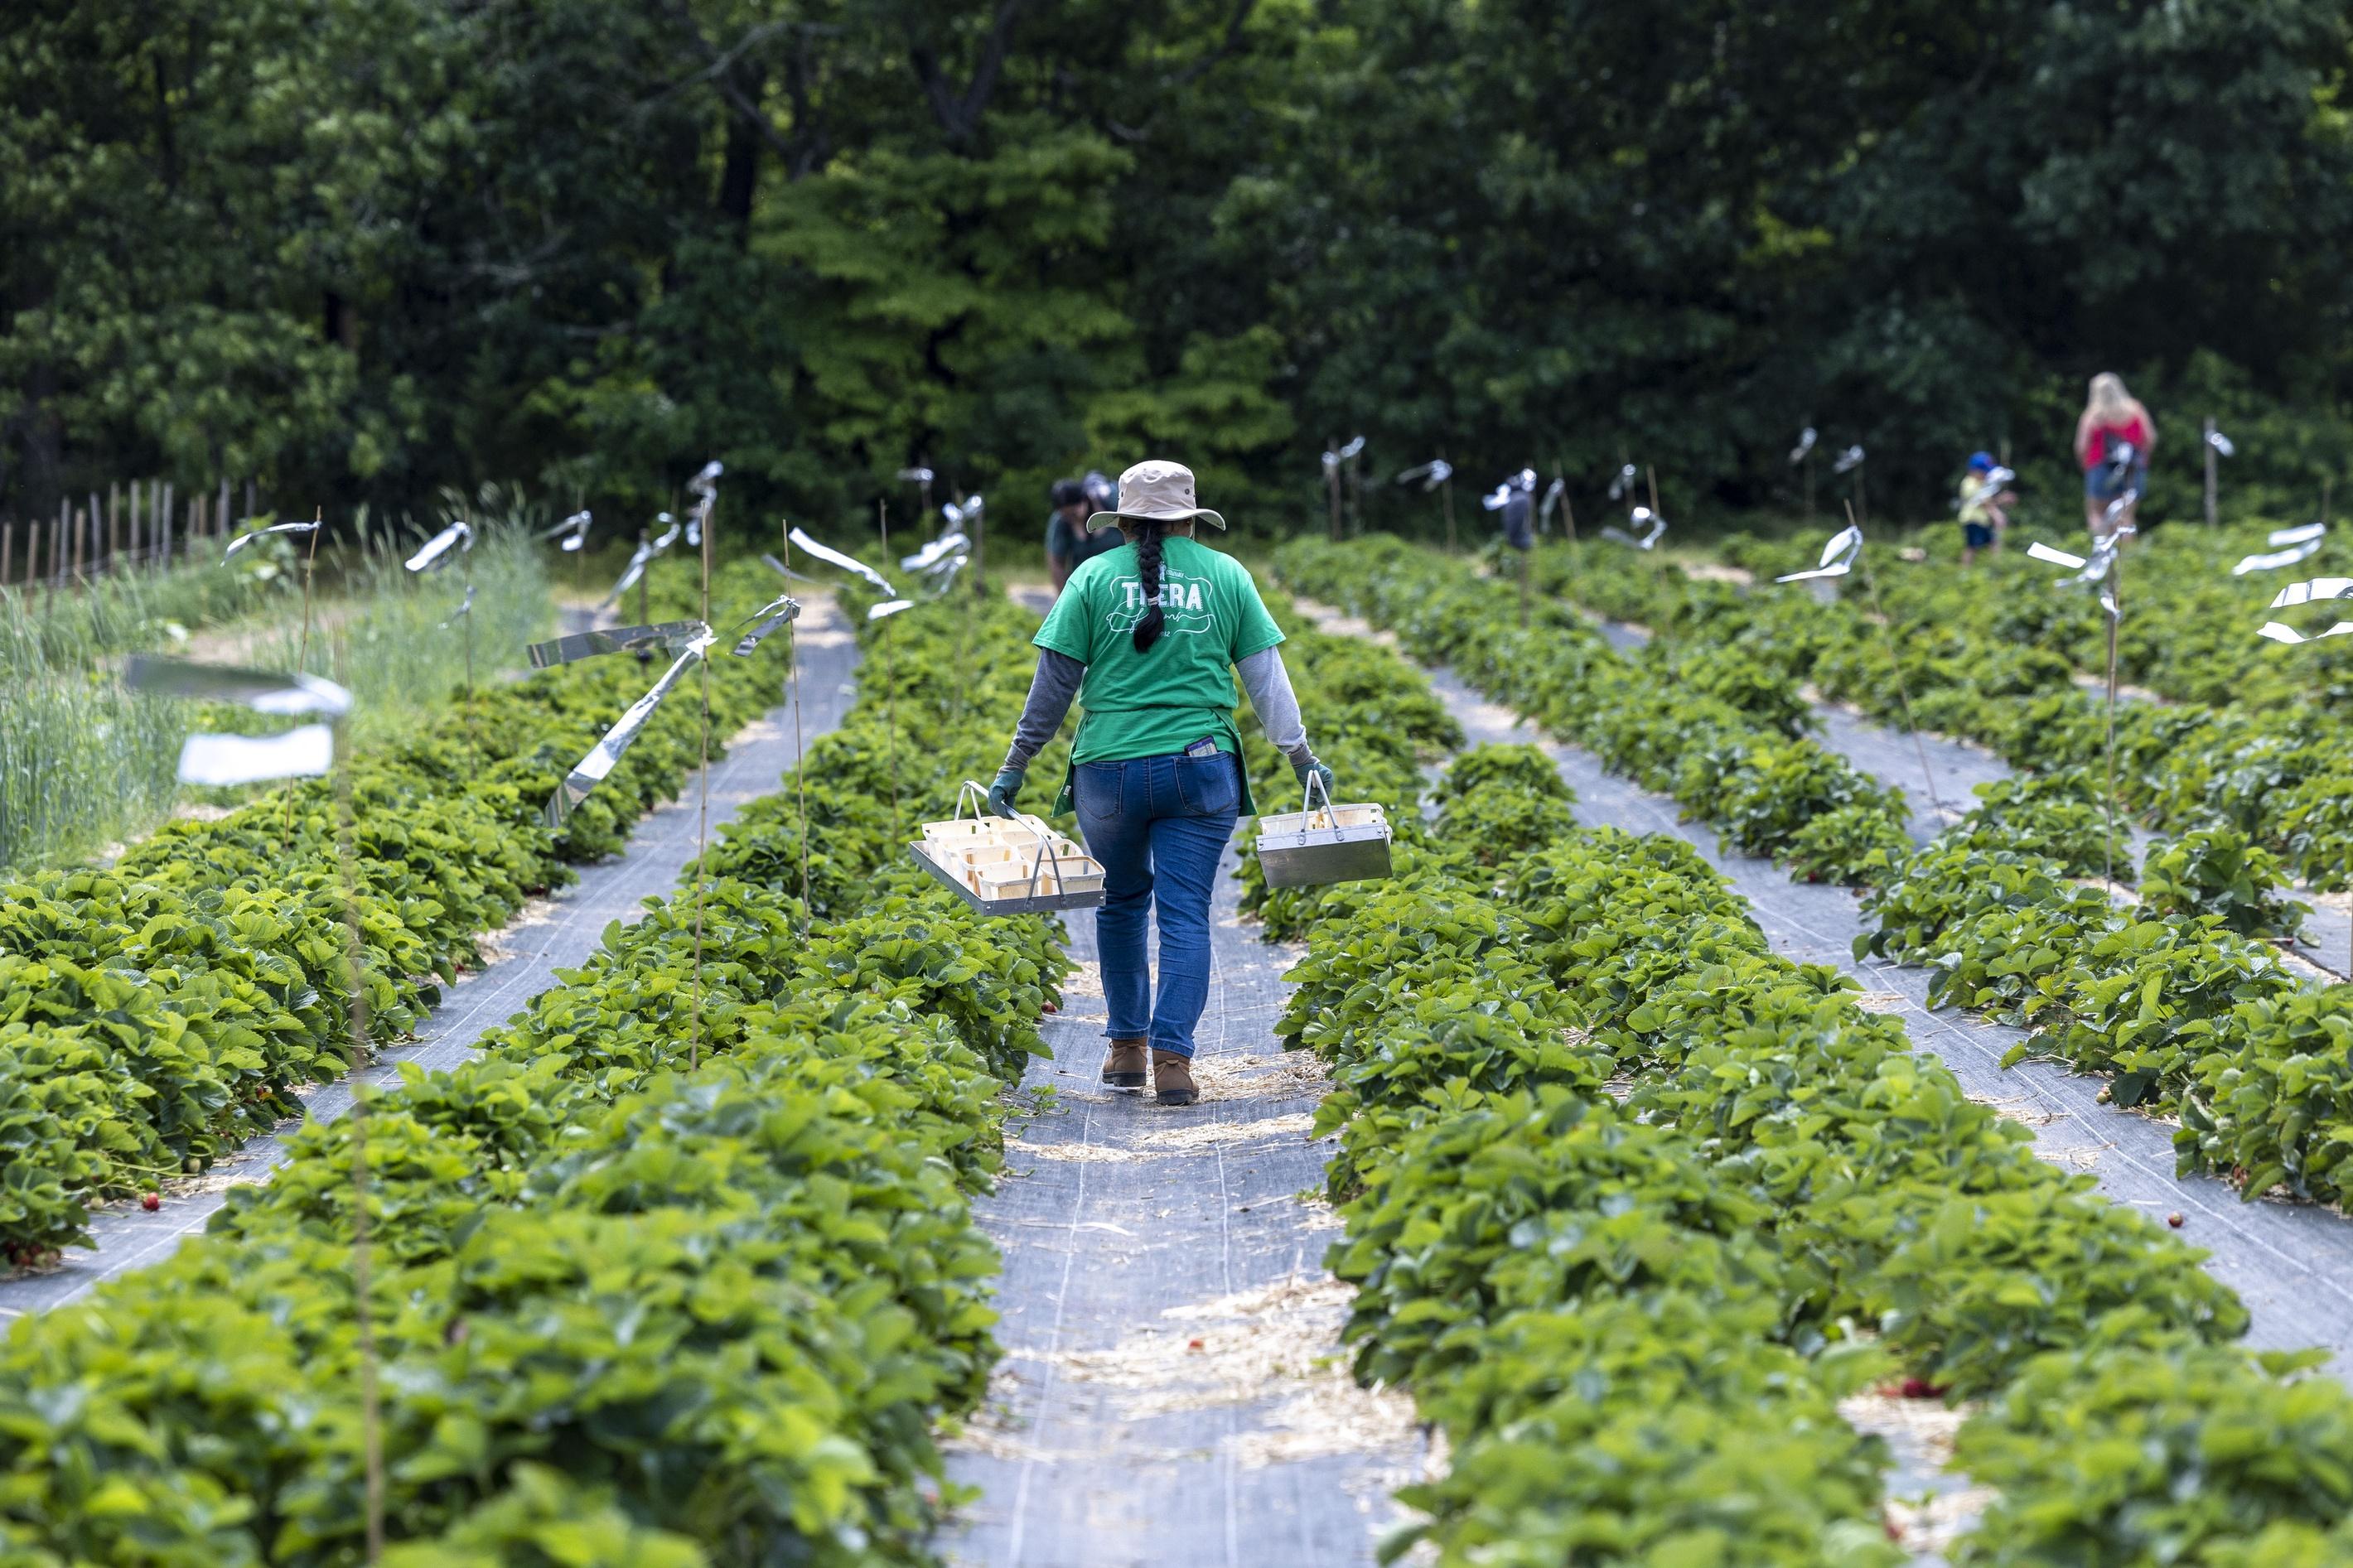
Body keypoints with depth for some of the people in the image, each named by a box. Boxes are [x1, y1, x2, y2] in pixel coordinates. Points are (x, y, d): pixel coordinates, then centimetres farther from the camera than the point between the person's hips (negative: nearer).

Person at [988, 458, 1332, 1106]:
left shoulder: (1094, 578, 4)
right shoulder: (1225, 576, 7)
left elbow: (1055, 682, 3)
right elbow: (1265, 675, 7)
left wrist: (1015, 766, 10)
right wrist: (1301, 756, 14)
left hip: (1111, 768, 0)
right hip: (1199, 767, 0)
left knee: (1122, 901, 19)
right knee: (1185, 913, 1)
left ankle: (1128, 1046, 22)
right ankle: (1173, 1058, -9)